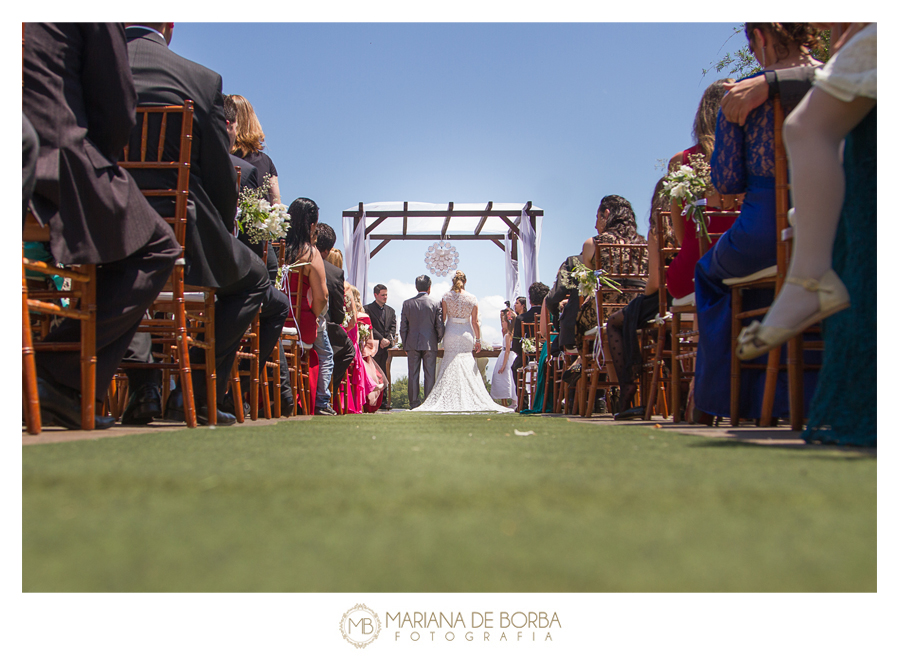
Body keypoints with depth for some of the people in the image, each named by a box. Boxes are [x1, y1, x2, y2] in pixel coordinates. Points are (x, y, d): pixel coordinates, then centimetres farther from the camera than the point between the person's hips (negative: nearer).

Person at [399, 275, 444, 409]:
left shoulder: (407, 303, 1)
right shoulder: (435, 304, -4)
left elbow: (403, 327, 2)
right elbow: (440, 327, -4)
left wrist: (405, 345, 10)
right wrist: (437, 340, 14)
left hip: (412, 344, 1)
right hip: (430, 344, -1)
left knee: (413, 374, 5)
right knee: (430, 374, 4)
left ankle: (414, 402, 6)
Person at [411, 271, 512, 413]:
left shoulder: (446, 297, -2)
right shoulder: (472, 298, -1)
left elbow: (442, 319, -2)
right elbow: (475, 322, 1)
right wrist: (478, 340, 9)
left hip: (451, 334, -1)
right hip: (467, 334, 1)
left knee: (450, 367, 4)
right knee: (467, 367, 7)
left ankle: (448, 399, -1)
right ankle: (469, 400, 5)